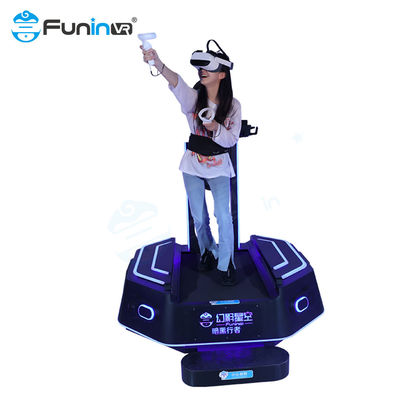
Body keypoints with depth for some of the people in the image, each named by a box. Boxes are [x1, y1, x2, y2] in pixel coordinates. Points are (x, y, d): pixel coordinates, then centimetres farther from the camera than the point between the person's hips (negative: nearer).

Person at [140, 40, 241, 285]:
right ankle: (207, 251, 38)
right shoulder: (193, 98, -9)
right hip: (193, 166, 2)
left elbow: (232, 139, -8)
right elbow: (176, 82, -30)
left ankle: (226, 263, 14)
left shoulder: (233, 106, -8)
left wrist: (216, 127, -29)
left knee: (223, 215, -6)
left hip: (219, 167, -1)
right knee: (199, 216, 12)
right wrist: (157, 63, -51)